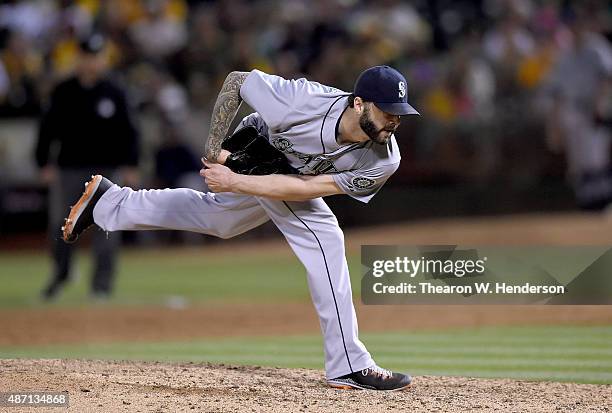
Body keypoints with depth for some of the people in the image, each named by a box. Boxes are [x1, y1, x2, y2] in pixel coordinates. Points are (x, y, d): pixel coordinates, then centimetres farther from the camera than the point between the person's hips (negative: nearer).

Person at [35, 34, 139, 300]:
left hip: (105, 167, -1)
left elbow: (127, 131, 5)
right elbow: (48, 128, 5)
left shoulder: (113, 93, 2)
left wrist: (130, 166, -2)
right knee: (59, 222, 3)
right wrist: (44, 163, -2)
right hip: (69, 167, 1)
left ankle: (102, 282, 4)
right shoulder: (63, 92, 3)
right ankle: (60, 273, 24)